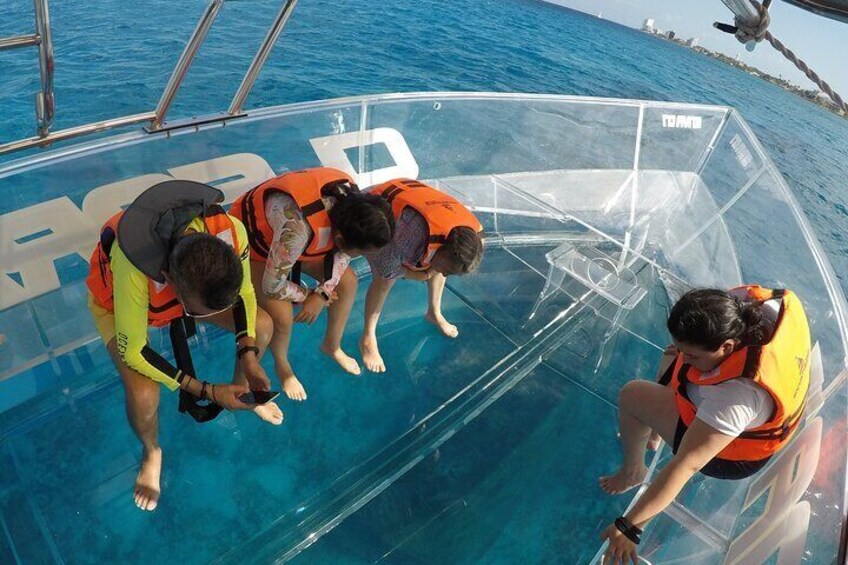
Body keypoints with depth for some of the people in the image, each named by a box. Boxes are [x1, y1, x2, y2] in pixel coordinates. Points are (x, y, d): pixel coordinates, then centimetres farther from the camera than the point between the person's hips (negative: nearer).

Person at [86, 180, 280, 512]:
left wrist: (248, 355, -24)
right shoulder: (134, 270, -47)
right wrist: (207, 391, -29)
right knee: (144, 396, -23)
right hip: (118, 300, -3)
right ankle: (151, 452, 15)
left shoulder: (231, 232, -36)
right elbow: (132, 351, -30)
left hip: (188, 283, 4)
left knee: (262, 327, -5)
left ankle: (241, 392, 28)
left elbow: (244, 293, -14)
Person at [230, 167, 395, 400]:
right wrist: (308, 295, -15)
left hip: (298, 239, 6)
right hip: (252, 242, -6)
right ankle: (282, 366, 14)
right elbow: (272, 287, -33)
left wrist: (322, 294, -14)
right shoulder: (297, 227, -46)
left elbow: (342, 252, -6)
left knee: (348, 281, -1)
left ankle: (332, 344, 24)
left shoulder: (352, 200, -25)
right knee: (283, 317, -20)